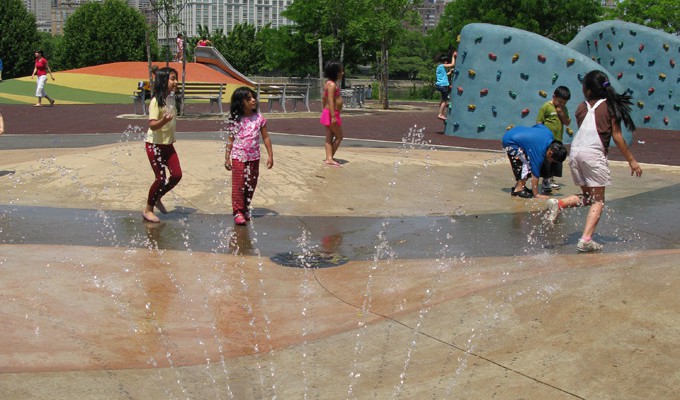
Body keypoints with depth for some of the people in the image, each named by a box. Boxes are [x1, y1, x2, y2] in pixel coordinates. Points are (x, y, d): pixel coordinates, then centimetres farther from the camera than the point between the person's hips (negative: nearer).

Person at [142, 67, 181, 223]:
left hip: (168, 144, 7)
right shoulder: (156, 101, -18)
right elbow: (152, 125, -24)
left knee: (177, 175, 1)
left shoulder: (171, 99, 6)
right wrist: (164, 120, -43)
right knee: (161, 178, -6)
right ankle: (148, 210, 11)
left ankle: (157, 198, 24)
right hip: (154, 144, -7)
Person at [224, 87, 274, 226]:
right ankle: (238, 212, 2)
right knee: (238, 184, -3)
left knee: (251, 185, 11)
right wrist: (227, 157, -2)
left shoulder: (259, 118, -1)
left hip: (254, 157, 2)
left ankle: (246, 208, 26)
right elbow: (230, 140, 1)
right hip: (238, 157, -2)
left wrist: (270, 155, 1)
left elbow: (265, 137, 4)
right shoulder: (235, 120, -5)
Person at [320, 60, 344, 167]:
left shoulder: (329, 83, 14)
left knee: (330, 137, 7)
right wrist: (333, 116, -28)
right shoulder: (332, 84, -18)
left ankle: (329, 158, 5)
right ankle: (330, 158, 4)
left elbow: (323, 98, 20)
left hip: (327, 112, 10)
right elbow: (330, 100, -25)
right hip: (331, 113, -10)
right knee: (339, 136, 0)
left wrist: (325, 110, 26)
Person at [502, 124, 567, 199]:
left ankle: (518, 187, 22)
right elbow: (535, 174, -23)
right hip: (510, 142, -9)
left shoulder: (549, 134, -7)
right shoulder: (539, 151, -27)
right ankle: (518, 190, -6)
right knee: (527, 164, -13)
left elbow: (539, 125, 14)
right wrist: (536, 194, -18)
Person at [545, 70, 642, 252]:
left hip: (575, 152, 4)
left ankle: (558, 204, -3)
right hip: (594, 153, -4)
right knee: (598, 200, 4)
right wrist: (631, 160, 9)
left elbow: (583, 129, 12)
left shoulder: (581, 108, 12)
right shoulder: (611, 106, 5)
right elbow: (617, 137, 3)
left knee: (587, 196, 21)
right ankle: (586, 240, -7)